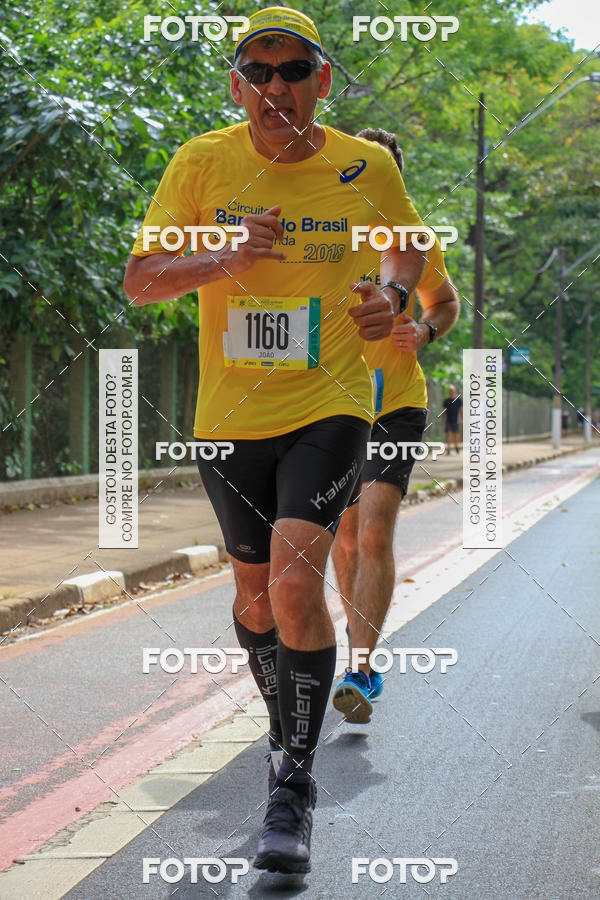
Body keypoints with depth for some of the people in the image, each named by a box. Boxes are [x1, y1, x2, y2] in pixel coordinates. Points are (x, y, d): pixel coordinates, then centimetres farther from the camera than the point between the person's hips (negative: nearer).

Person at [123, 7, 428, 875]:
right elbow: (139, 280, -9)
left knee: (295, 584, -21)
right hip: (229, 415, 2)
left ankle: (296, 785, -8)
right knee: (255, 593, 16)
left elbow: (408, 244, 15)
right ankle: (287, 733, 42)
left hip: (329, 408, -2)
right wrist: (219, 261, -28)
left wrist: (391, 296, -8)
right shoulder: (203, 163, -6)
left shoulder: (365, 167, -5)